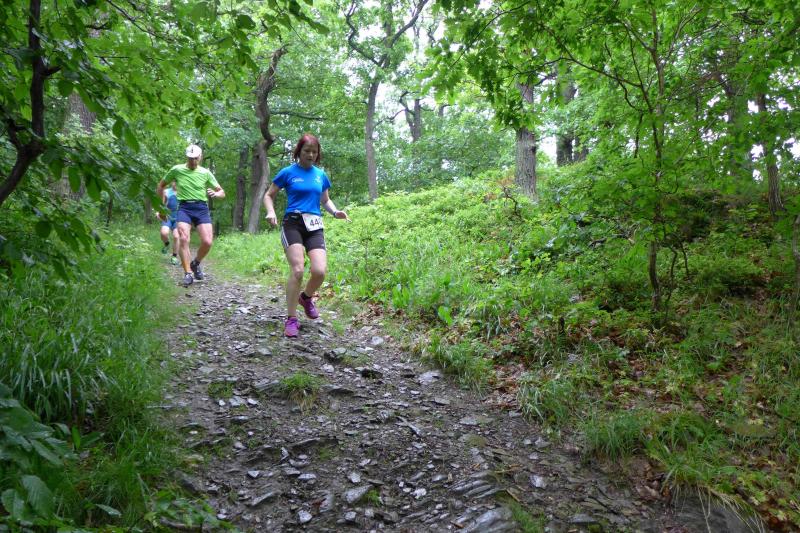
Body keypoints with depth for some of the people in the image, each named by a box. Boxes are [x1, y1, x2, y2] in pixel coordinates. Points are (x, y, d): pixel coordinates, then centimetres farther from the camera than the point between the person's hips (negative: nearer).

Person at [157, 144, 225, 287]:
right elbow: (160, 186, 18)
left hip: (201, 208, 1)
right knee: (183, 239, -22)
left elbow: (222, 192, 10)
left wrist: (215, 194, -13)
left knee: (207, 242, -14)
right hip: (184, 207, -1)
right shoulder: (176, 170, 5)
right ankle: (188, 273, -13)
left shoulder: (205, 173, 6)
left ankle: (196, 263, 16)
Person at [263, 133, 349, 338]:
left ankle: (306, 297, 20)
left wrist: (335, 212, 4)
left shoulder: (321, 175, 15)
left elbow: (325, 200, 25)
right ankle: (291, 319, -5)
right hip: (293, 223, -3)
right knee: (297, 270, -19)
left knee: (320, 271, -15)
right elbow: (268, 195, 10)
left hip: (315, 227, 3)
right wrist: (271, 212, -10)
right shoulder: (288, 172, 4)